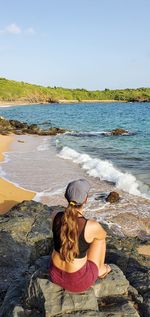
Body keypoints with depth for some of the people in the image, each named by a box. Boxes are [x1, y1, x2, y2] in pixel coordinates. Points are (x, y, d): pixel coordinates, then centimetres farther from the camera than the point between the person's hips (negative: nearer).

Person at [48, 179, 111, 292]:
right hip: (79, 282, -4)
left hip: (55, 275, 4)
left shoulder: (57, 217, -14)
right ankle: (100, 270, 40)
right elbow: (103, 235, 1)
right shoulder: (92, 226, -26)